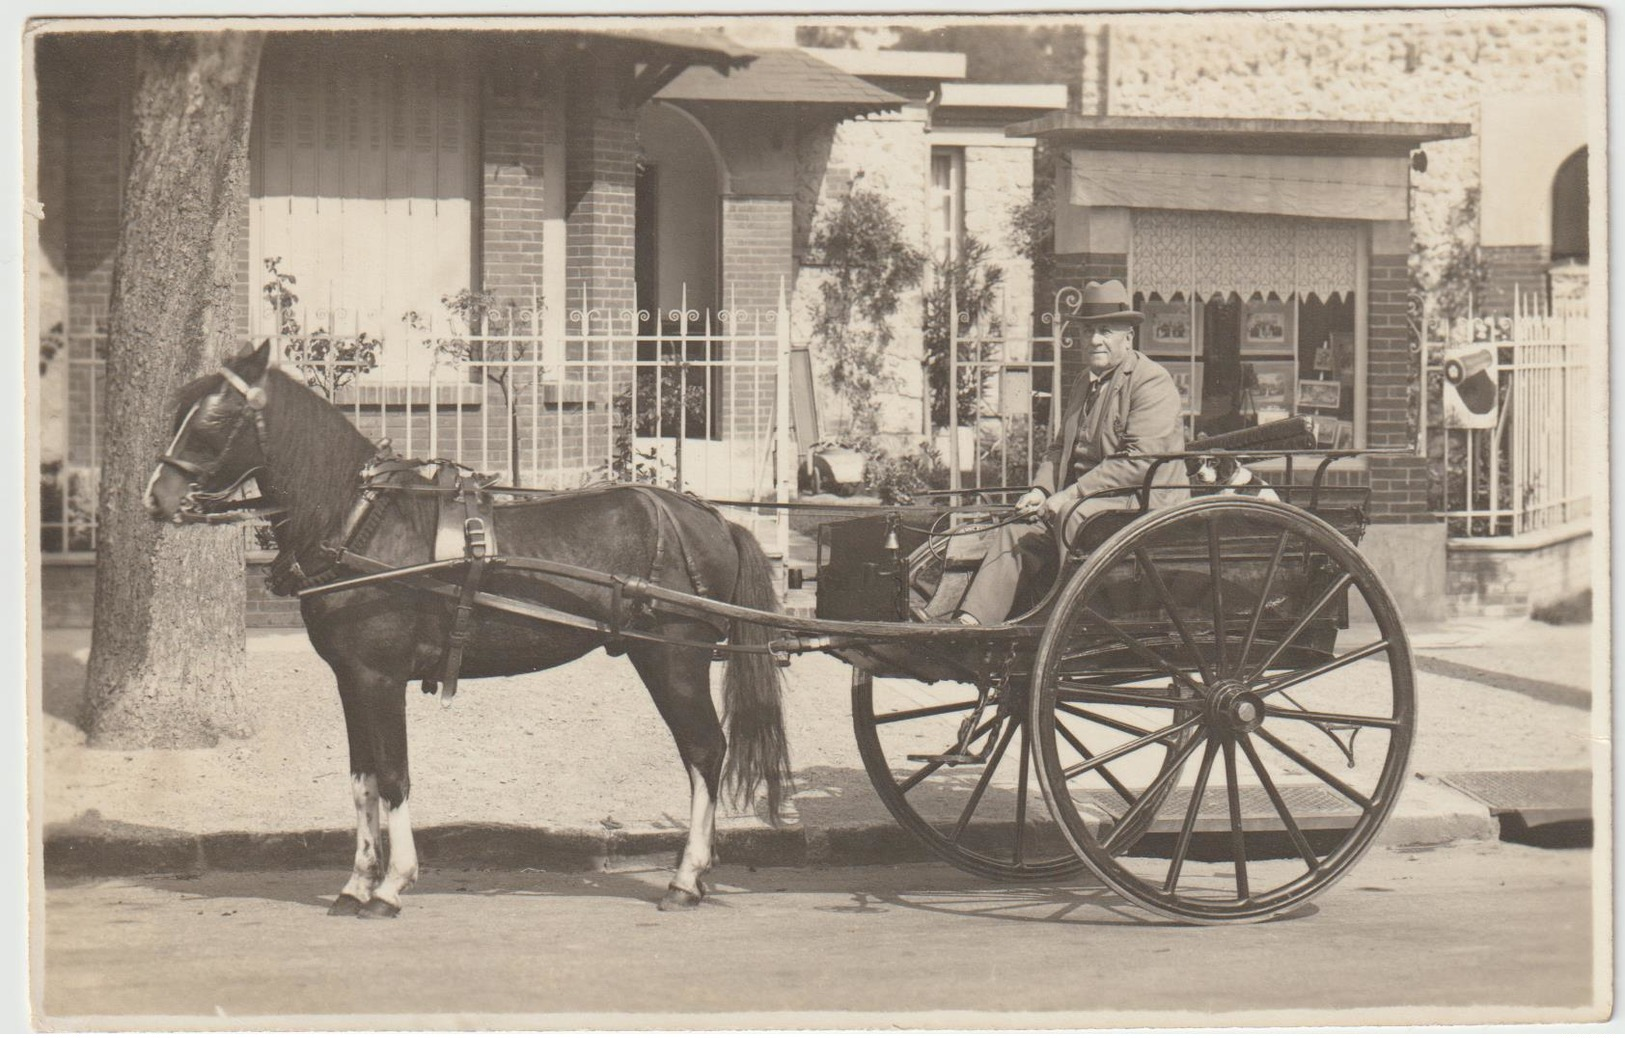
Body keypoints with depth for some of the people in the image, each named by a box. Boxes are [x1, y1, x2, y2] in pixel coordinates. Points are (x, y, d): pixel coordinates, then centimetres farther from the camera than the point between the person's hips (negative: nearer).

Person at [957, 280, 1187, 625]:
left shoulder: (1152, 382, -10)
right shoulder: (1083, 384, 19)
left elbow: (1138, 461, -20)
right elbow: (1060, 448, 24)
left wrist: (1071, 495, -23)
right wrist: (1041, 490, 2)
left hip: (1141, 502, -8)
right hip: (1080, 501, 9)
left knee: (1073, 516, -34)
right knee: (1013, 531, -9)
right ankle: (971, 620, -18)